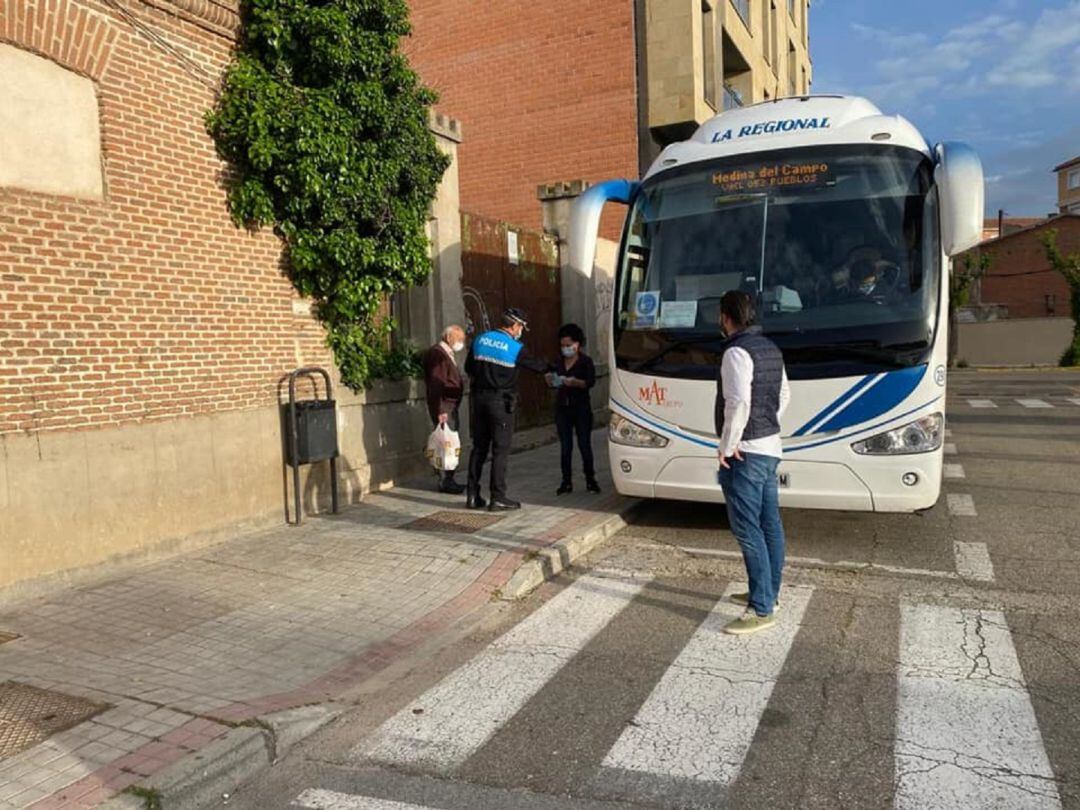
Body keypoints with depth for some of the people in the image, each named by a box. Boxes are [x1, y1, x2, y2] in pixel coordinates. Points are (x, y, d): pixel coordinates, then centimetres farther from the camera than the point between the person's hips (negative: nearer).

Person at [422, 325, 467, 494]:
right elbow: (435, 384, -21)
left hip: (451, 405, 10)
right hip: (444, 407, -10)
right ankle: (446, 482, -6)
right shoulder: (437, 354, -14)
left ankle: (448, 480, 18)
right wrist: (440, 410, -24)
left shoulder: (447, 354, 19)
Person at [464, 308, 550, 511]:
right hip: (501, 402, -5)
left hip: (479, 399, 6)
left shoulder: (480, 340, 5)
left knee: (479, 447, 12)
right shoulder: (515, 348, -10)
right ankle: (498, 497, 2)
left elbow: (468, 368, 12)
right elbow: (536, 365, 3)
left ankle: (472, 495, 14)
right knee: (500, 450, 0)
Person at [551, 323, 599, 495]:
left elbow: (591, 382, -14)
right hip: (562, 408, 4)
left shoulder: (586, 361, -2)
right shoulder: (558, 362, 12)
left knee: (584, 445, 0)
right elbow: (555, 382, 14)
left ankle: (590, 480, 10)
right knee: (566, 447, 5)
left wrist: (575, 382, -28)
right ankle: (566, 482, 8)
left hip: (581, 407, -4)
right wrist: (552, 381, -8)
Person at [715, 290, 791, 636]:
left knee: (747, 529, -6)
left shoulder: (737, 352, -17)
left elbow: (739, 403, -27)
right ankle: (769, 593, 27)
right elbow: (784, 395, 20)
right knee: (769, 524, 15)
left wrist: (726, 447, -18)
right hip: (770, 448, 10)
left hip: (745, 453, -10)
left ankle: (762, 610, -3)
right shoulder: (771, 348, 13)